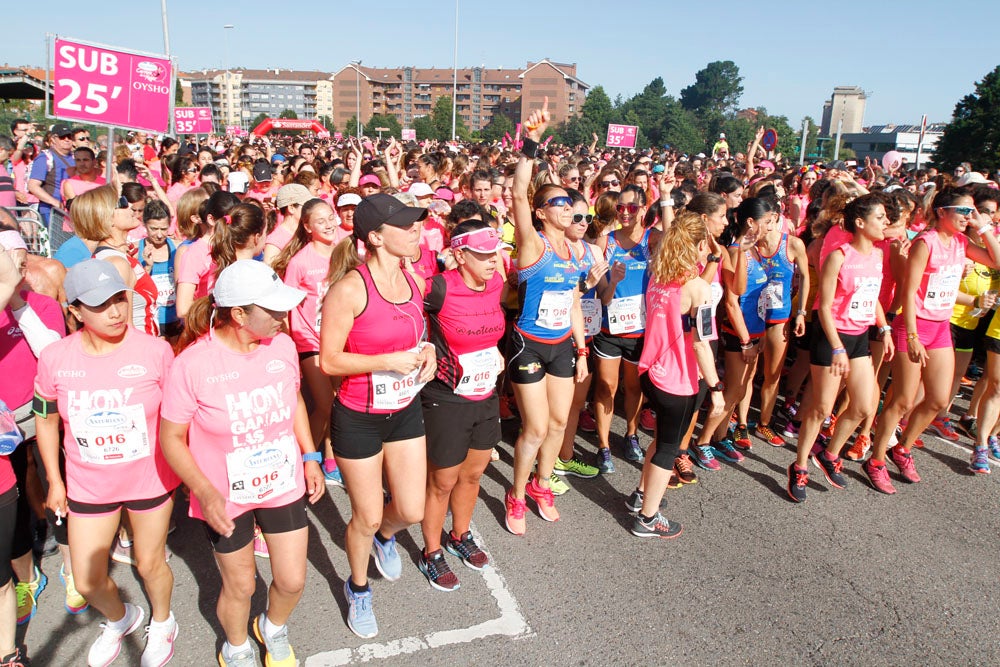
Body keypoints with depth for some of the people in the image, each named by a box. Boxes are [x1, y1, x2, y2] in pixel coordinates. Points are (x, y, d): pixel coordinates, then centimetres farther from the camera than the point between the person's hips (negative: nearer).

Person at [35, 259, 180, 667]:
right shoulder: (55, 358, -11)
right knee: (87, 582, 13)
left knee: (150, 563, 16)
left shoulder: (154, 350, -17)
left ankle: (162, 624, 48)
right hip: (87, 484, 2)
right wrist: (55, 480, 7)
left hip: (151, 477, -2)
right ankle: (119, 619, 48)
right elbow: (45, 420, 5)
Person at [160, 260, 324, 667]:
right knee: (240, 586, 16)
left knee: (292, 580, 11)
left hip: (284, 485, 3)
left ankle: (274, 628, 47)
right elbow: (172, 437, -12)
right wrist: (204, 492, -24)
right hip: (226, 497, -3)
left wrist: (310, 457, 6)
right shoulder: (193, 363, -23)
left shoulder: (282, 345, -11)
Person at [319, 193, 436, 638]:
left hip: (405, 410, 6)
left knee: (411, 511, 9)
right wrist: (389, 361, -26)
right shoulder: (350, 288, -22)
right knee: (366, 517, 11)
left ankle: (385, 536, 48)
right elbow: (329, 360, -18)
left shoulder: (415, 280, -1)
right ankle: (358, 589, 42)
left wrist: (427, 351, -5)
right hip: (358, 418, -5)